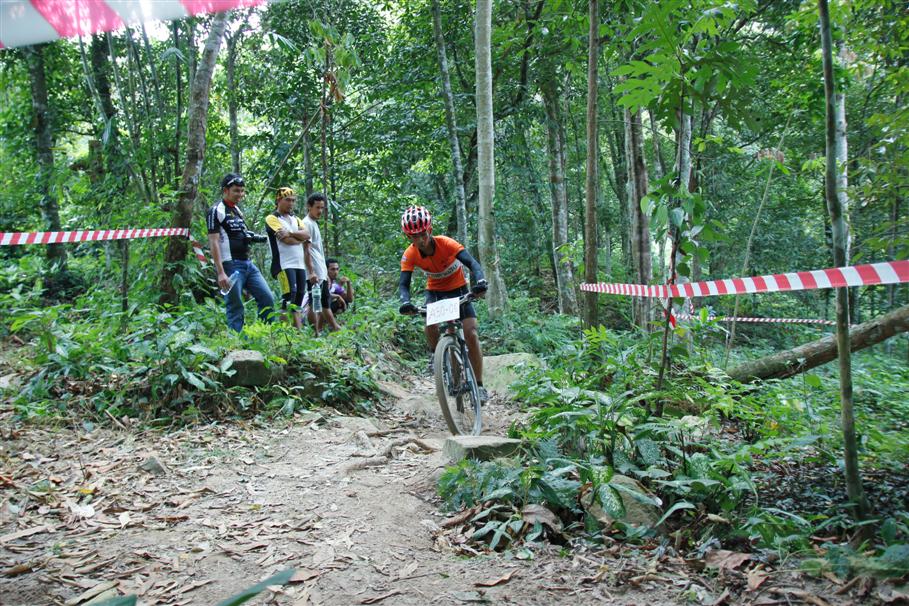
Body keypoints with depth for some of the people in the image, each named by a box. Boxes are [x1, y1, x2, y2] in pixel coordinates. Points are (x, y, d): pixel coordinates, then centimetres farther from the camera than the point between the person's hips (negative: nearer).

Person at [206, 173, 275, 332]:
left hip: (248, 264, 8)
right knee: (235, 308, -4)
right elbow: (213, 243, -14)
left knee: (268, 300, 4)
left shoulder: (237, 210, 18)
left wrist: (253, 237, 4)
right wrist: (221, 273, -21)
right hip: (231, 266, -8)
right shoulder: (216, 211, -7)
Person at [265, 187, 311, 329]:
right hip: (284, 264, -7)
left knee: (299, 297, 6)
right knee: (289, 296, -16)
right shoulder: (272, 219, -1)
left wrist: (290, 233, -15)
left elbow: (307, 234, 1)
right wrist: (300, 237, 3)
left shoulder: (296, 219, 21)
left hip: (300, 264, 7)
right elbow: (287, 240, -14)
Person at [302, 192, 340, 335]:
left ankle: (336, 330, 15)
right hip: (314, 274, -10)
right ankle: (316, 335, -6)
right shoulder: (307, 224, -8)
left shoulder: (314, 224, 20)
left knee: (324, 304, 11)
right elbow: (306, 250, -16)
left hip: (321, 273, 10)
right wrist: (311, 272, -23)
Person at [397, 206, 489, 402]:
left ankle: (479, 385, -6)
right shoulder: (410, 255, -21)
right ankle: (435, 354, 7)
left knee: (471, 334, -16)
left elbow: (472, 263, -39)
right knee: (429, 326, -28)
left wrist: (480, 281, -59)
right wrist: (406, 302, -48)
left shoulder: (446, 244, -29)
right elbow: (403, 284, -26)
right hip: (435, 290, 2)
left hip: (458, 289, -2)